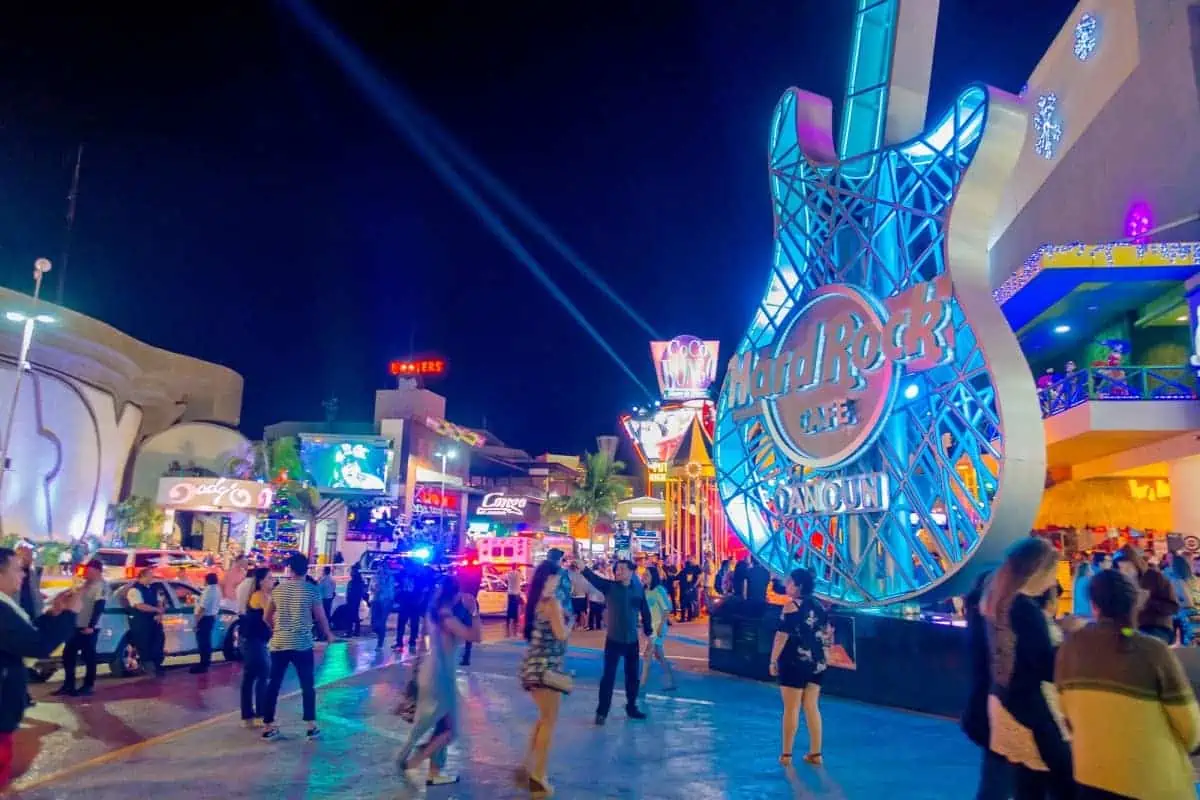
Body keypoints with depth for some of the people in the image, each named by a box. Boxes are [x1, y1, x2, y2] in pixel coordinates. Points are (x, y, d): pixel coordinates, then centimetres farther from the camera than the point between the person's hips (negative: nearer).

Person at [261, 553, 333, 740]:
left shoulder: (278, 589, 4)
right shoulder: (312, 590, -7)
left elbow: (267, 617, 15)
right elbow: (321, 617, -1)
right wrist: (328, 635, 17)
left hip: (278, 643, 3)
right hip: (302, 644, -3)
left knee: (274, 684, 10)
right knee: (307, 685, 7)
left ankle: (268, 726, 13)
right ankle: (311, 726, 8)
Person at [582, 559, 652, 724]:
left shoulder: (638, 590, -3)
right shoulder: (609, 586, -9)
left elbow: (645, 611, 7)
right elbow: (591, 577, -23)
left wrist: (648, 632, 10)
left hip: (632, 640, 3)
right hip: (613, 640, -2)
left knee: (633, 675, 14)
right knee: (609, 676, 0)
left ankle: (631, 707, 32)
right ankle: (601, 712, 11)